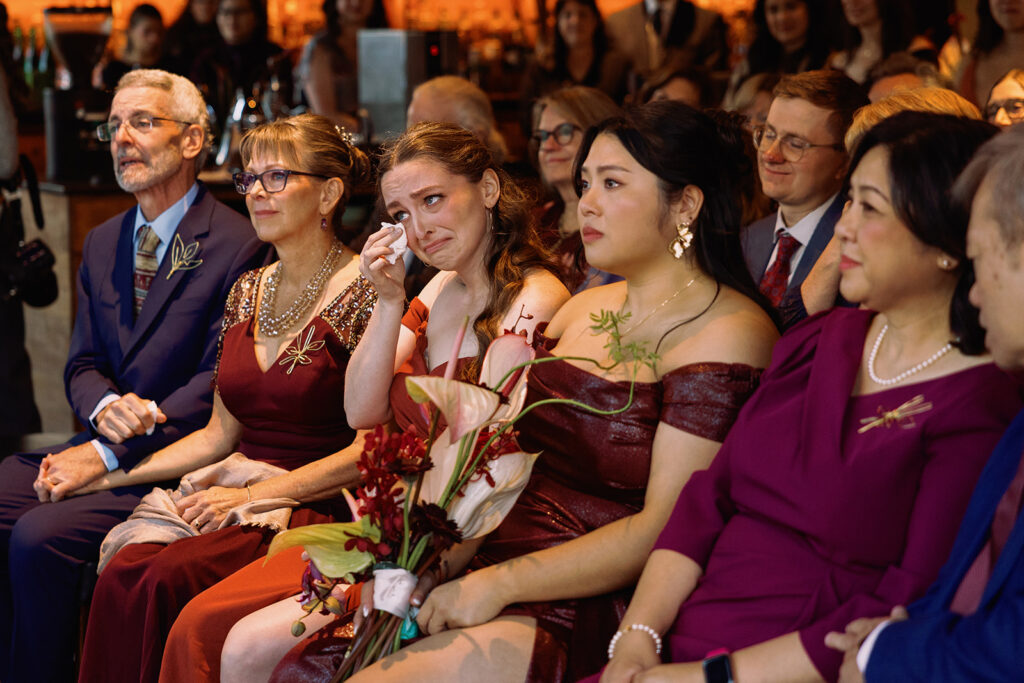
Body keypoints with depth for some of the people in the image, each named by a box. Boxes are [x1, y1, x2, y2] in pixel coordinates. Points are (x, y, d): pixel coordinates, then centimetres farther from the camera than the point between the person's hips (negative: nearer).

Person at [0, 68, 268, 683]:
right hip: (101, 445, 7)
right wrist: (105, 407, -12)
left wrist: (109, 454, -18)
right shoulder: (103, 243, 15)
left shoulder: (240, 247, -9)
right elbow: (82, 365, 14)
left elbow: (218, 384, -14)